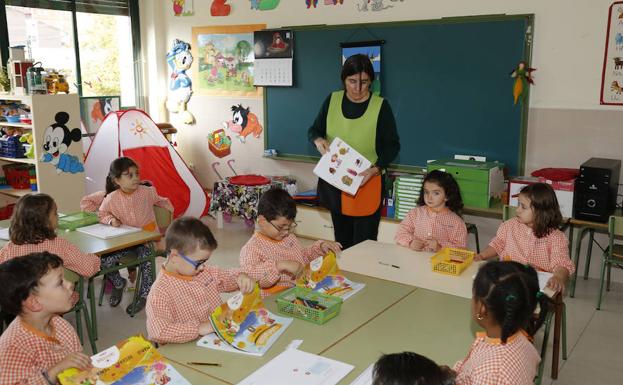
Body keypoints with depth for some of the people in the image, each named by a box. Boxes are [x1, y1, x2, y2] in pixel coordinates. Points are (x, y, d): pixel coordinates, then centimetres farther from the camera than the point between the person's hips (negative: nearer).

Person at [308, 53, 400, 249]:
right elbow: (314, 130, 9)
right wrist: (318, 140, -15)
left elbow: (392, 145, -4)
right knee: (341, 239, 14)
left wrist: (376, 169, -21)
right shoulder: (332, 100, 2)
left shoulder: (381, 106, -6)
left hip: (367, 184, -3)